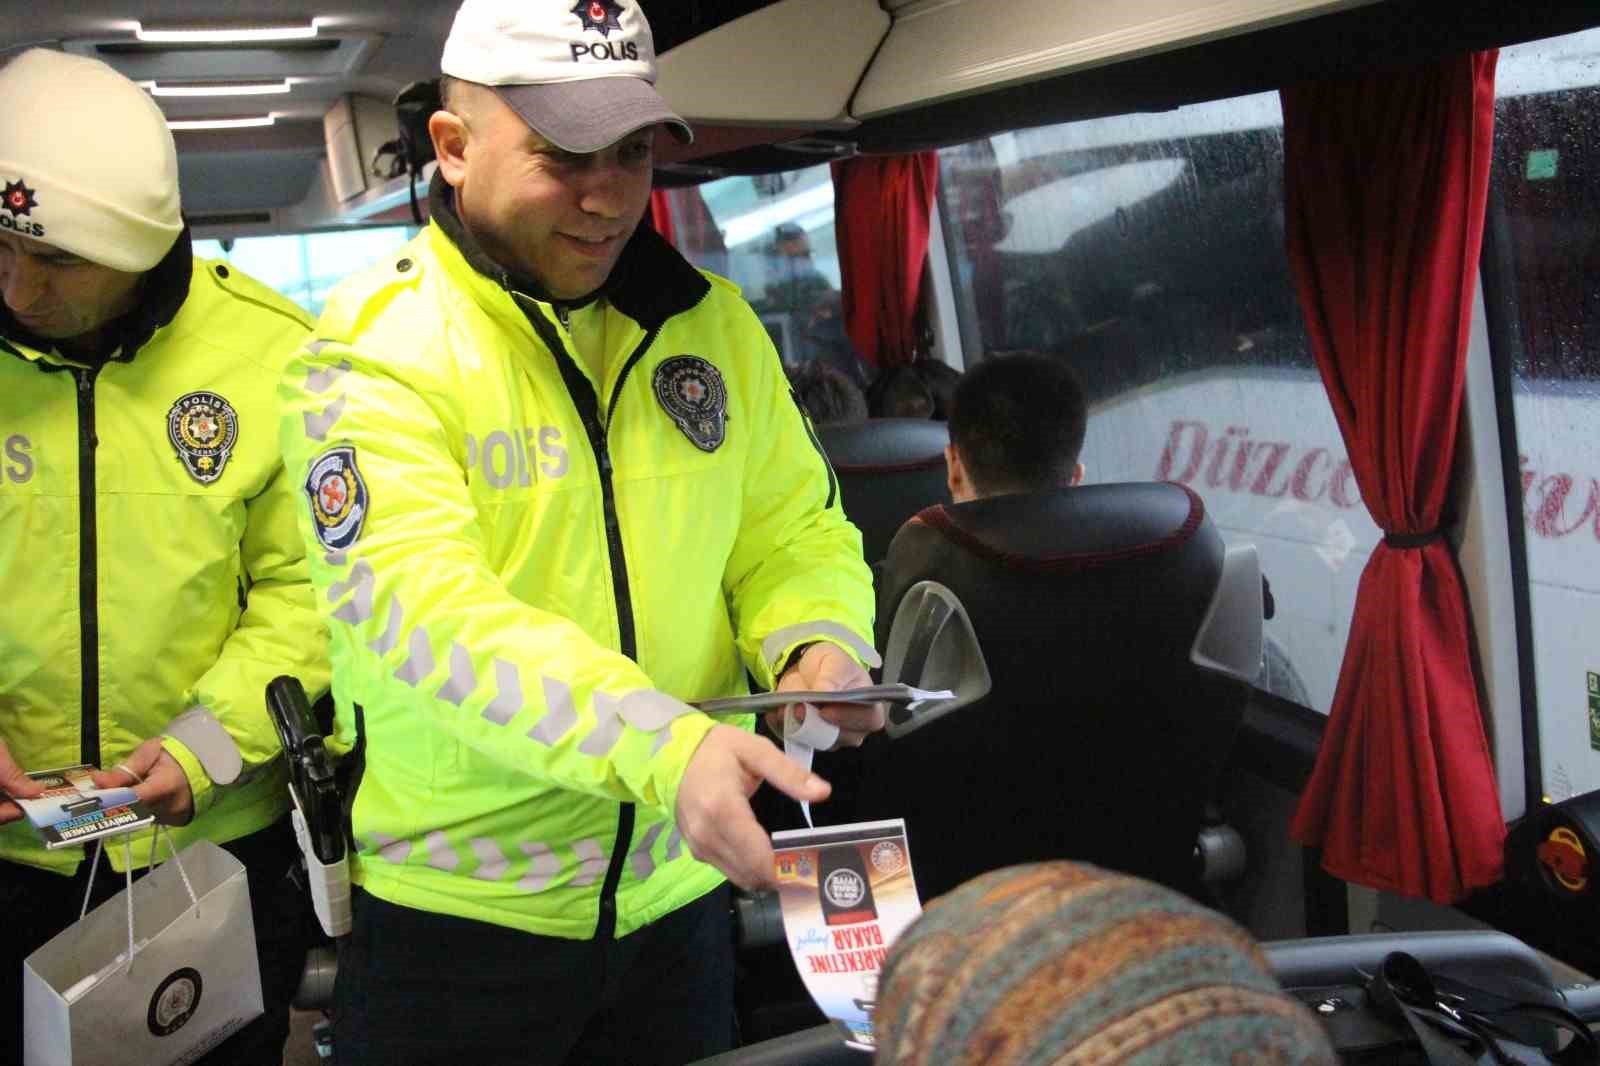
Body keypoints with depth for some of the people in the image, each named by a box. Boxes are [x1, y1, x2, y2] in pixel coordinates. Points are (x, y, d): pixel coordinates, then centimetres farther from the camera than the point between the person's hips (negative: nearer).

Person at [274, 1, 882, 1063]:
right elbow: (417, 607, -27)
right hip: (454, 912, -4)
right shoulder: (373, 346, -13)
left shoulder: (715, 322, 2)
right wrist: (662, 746, -39)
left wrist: (816, 644, -16)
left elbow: (793, 532, 7)